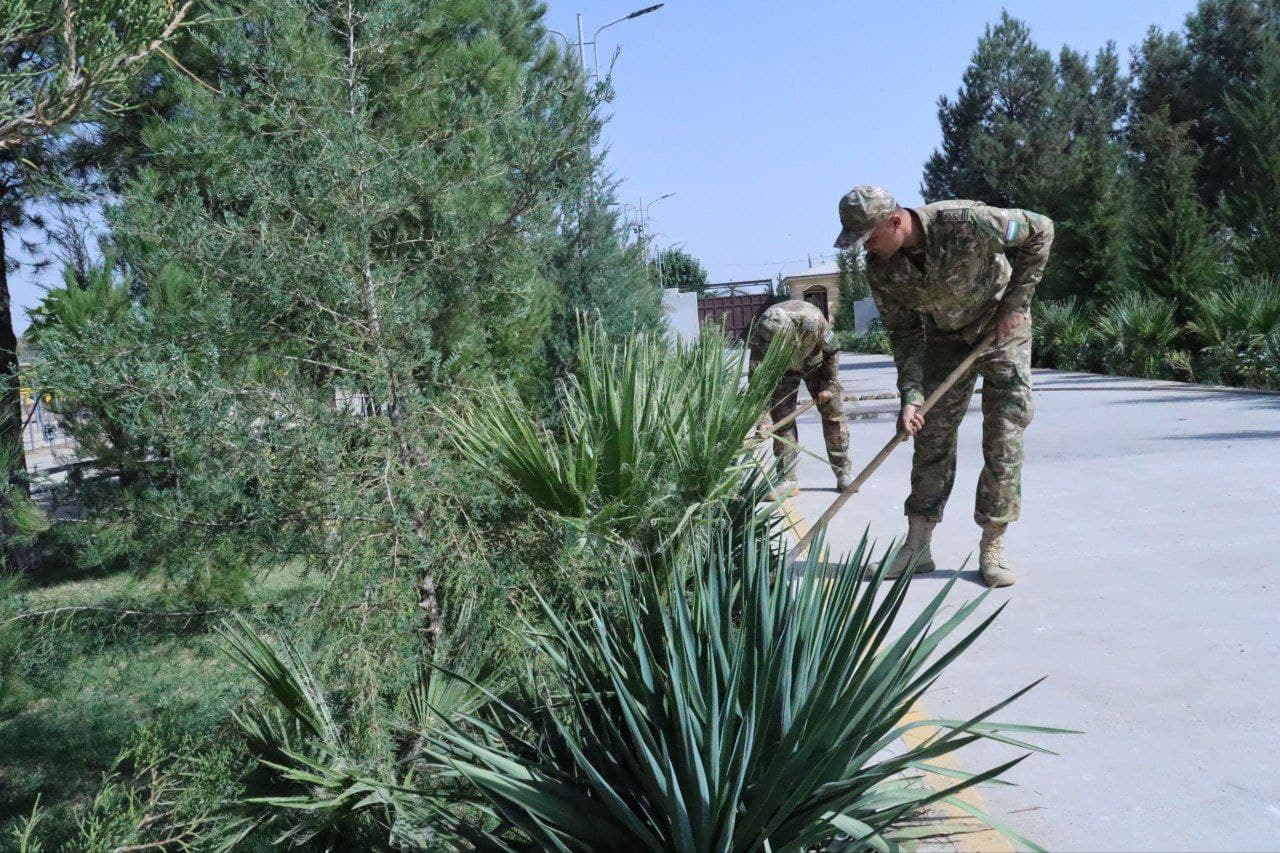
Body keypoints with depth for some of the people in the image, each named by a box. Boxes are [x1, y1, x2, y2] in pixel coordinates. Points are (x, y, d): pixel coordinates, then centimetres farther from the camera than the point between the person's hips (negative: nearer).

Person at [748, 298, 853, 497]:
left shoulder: (812, 319, -40)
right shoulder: (759, 337, -35)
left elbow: (832, 350, -19)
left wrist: (828, 385, -16)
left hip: (815, 362, 0)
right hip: (783, 368, 0)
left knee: (833, 412, -3)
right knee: (782, 418, -9)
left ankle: (843, 475, 5)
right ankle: (787, 480, -6)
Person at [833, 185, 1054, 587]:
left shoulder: (965, 222, -31)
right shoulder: (880, 269, -17)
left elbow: (1040, 230, -16)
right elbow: (904, 334, -9)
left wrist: (1015, 301, -17)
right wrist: (910, 396, -21)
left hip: (1003, 327, -3)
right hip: (944, 338, 4)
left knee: (1004, 434, -7)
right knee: (931, 436, 0)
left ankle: (992, 547, 1)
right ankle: (918, 545, 6)